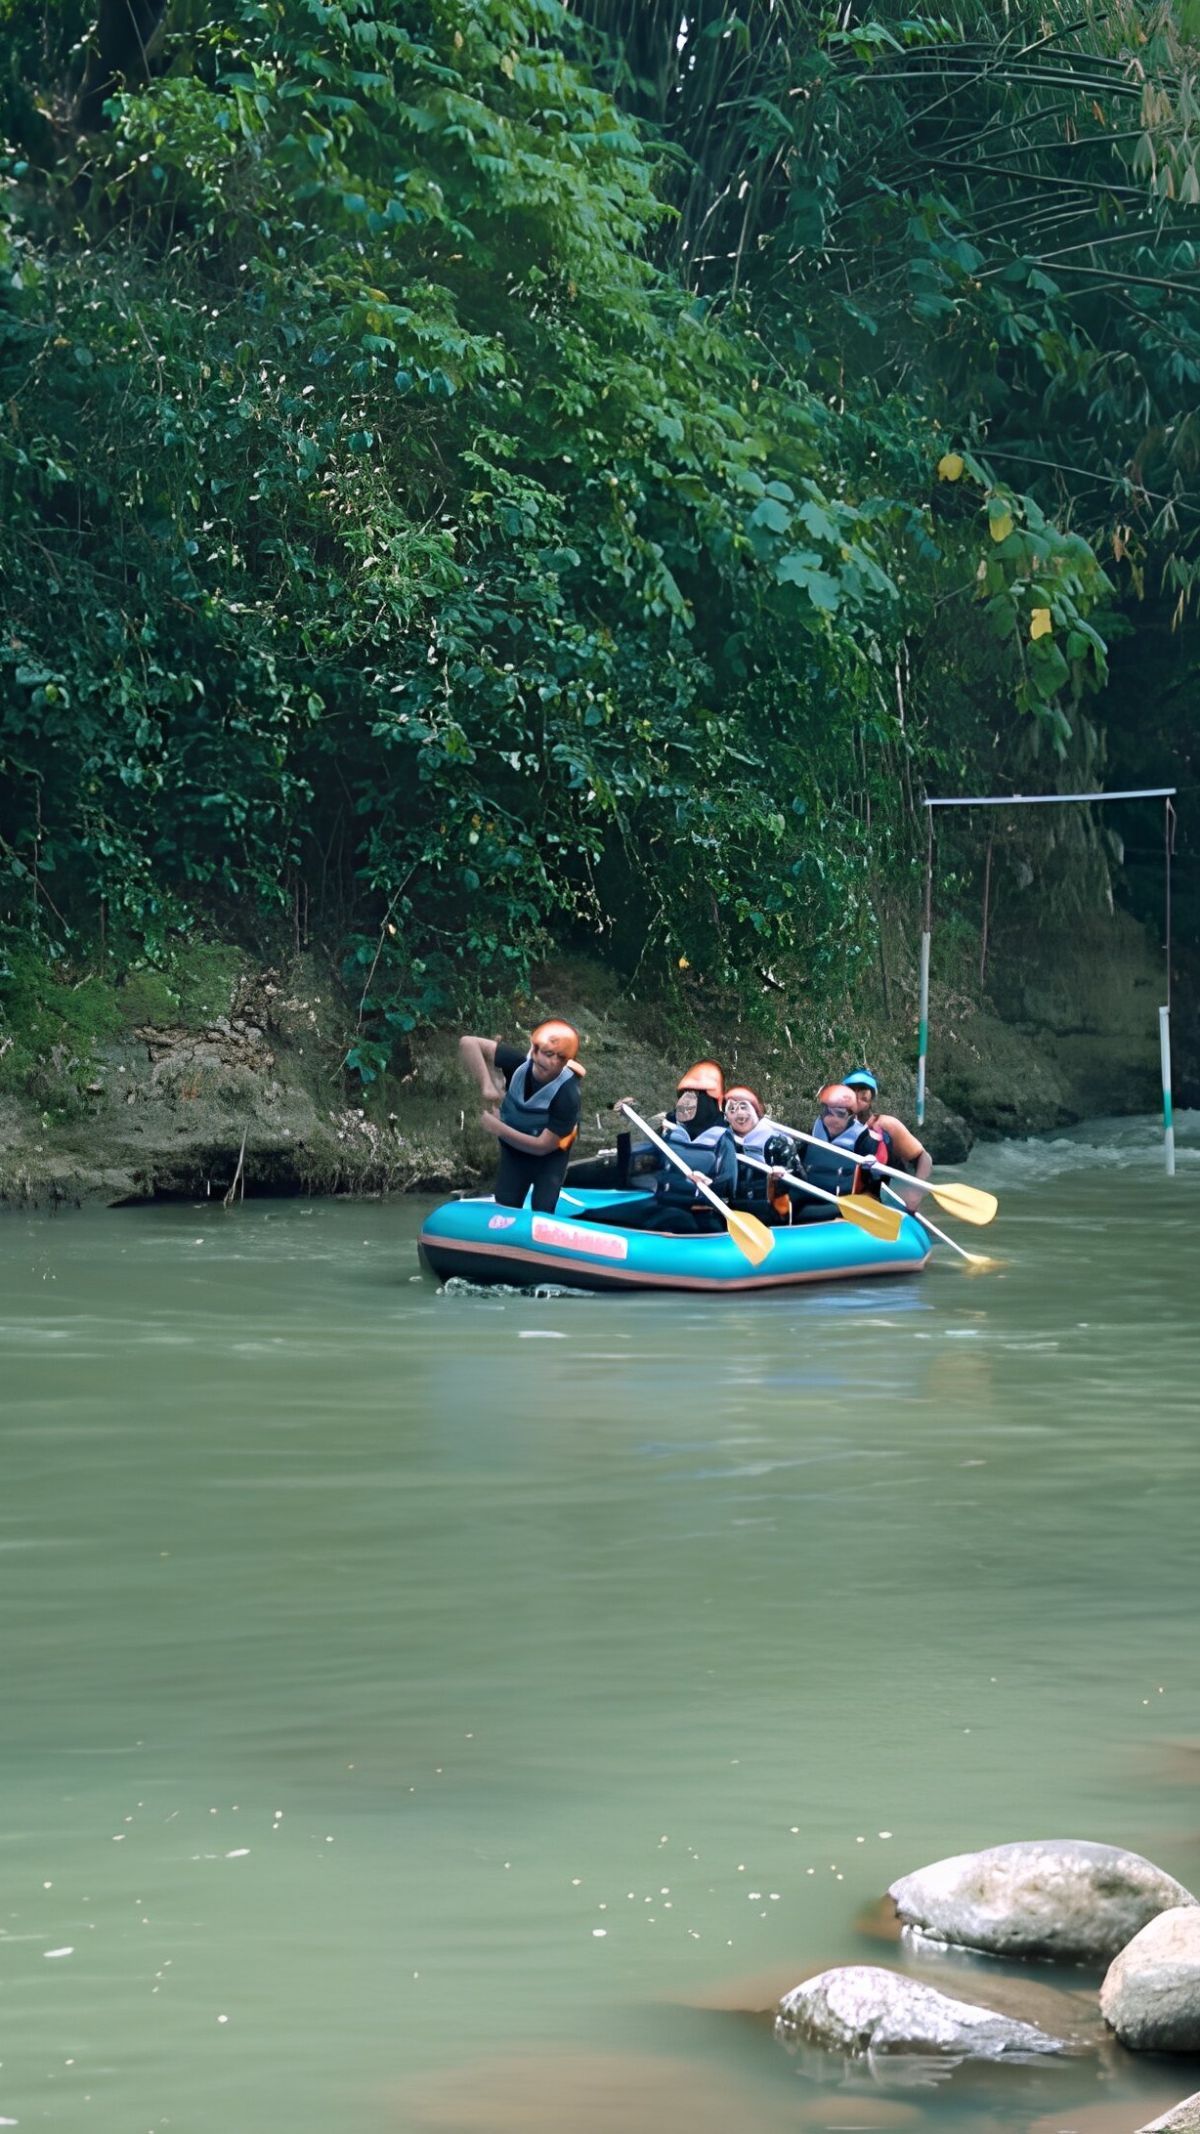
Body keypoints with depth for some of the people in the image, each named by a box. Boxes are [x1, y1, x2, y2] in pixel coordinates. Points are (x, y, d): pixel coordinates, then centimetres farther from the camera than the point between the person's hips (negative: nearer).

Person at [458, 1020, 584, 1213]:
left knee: (542, 1211, -10)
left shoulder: (567, 1095, -37)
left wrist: (500, 1129, -32)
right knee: (504, 1206, 5)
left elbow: (543, 1146, -31)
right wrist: (486, 1085, -41)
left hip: (550, 1153, -3)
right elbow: (468, 1043, -32)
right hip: (513, 1147, 3)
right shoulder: (519, 1062, -30)